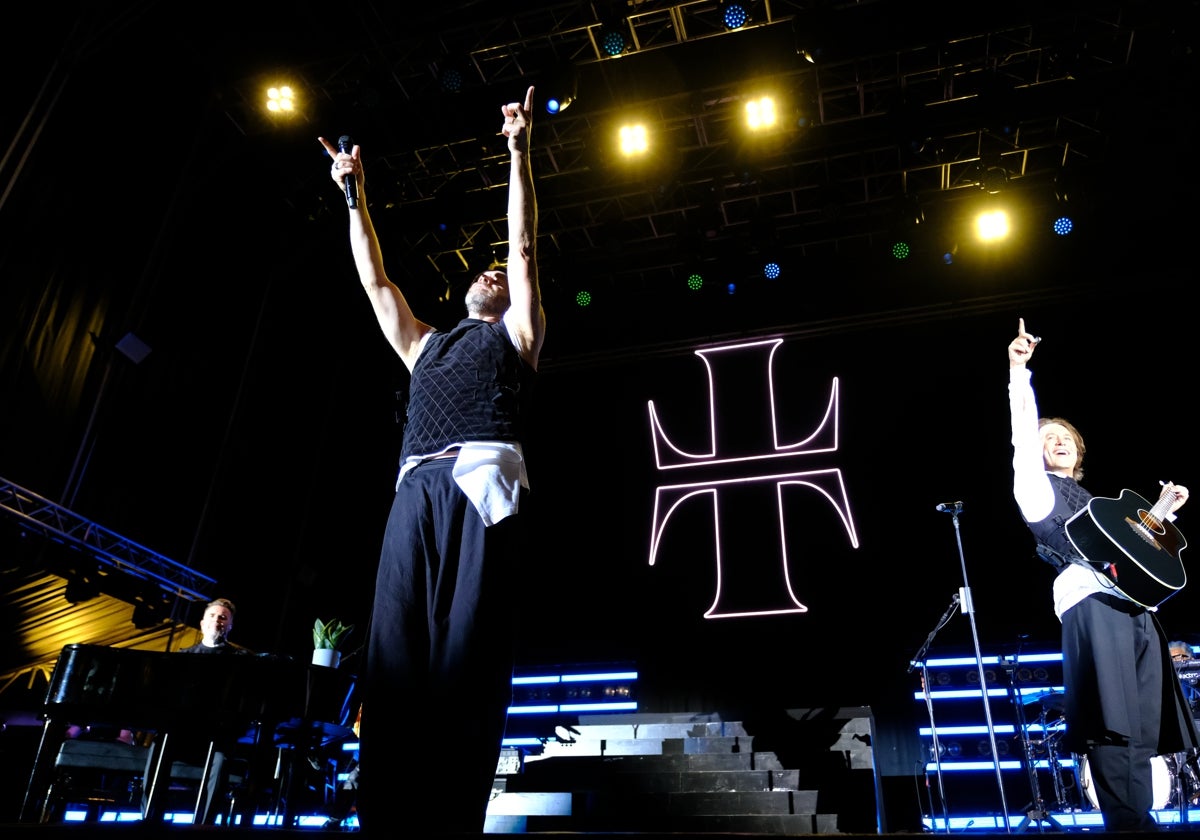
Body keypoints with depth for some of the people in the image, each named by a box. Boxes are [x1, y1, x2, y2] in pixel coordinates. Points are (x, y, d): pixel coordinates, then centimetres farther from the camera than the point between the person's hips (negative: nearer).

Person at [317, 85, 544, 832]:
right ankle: (390, 811, -12)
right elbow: (374, 278, 37)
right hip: (417, 487, 5)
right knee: (395, 648, -9)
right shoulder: (424, 346, 35)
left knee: (466, 648, -15)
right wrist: (355, 195, 40)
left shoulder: (515, 336, 25)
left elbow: (525, 248, 18)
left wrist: (519, 154, 18)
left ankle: (452, 814, -18)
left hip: (483, 480, -4)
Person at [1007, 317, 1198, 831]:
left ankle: (1140, 821, 2)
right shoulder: (1037, 485, 12)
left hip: (1135, 607, 8)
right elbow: (1024, 432, 0)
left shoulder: (1091, 500, 33)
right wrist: (1019, 373, -5)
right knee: (1112, 721, -18)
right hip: (1091, 601, -8)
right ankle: (1127, 824, -19)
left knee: (1143, 726, 1)